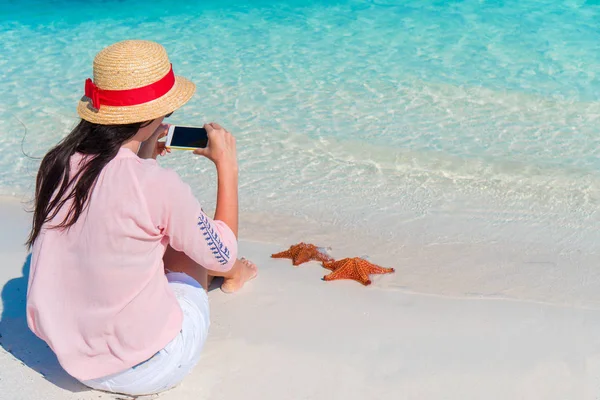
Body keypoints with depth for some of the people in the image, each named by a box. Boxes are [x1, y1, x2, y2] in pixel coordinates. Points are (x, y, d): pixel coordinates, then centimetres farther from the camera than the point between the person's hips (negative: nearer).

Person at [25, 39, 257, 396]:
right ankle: (232, 276, 49)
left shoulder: (55, 165, -6)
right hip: (147, 371, -5)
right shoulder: (159, 186, -25)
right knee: (186, 243, 20)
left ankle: (230, 273, 48)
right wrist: (227, 166, 0)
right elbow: (223, 255, -7)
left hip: (73, 358, 6)